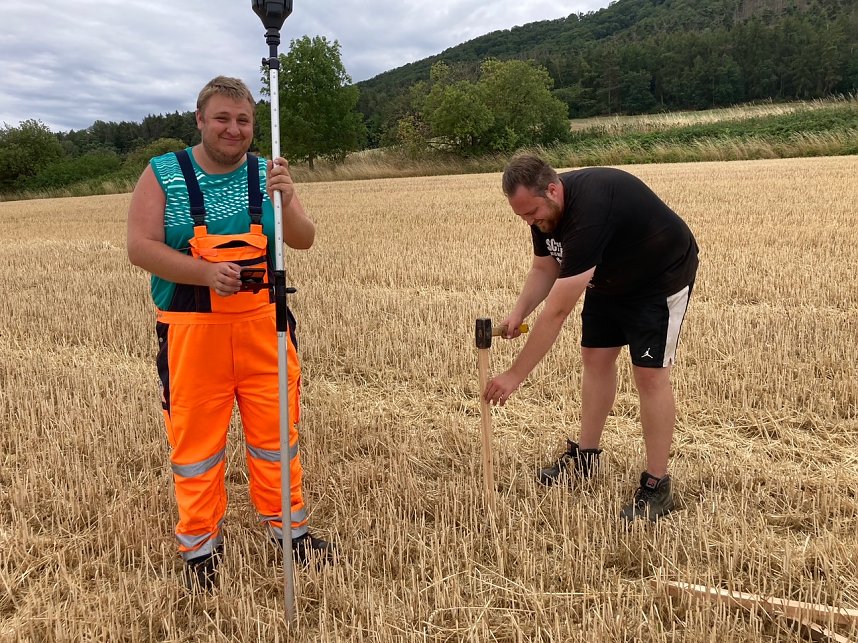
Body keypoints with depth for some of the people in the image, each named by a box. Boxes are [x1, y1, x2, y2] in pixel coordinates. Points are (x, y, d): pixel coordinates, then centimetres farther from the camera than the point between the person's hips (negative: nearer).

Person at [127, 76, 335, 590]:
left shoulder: (267, 174, 6)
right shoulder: (163, 174, 0)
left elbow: (305, 240, -3)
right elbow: (141, 247, -8)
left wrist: (286, 200, -23)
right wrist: (207, 273, -23)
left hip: (264, 326, 2)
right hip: (192, 331, -2)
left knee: (277, 431, 10)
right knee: (197, 439, 8)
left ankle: (289, 527, 29)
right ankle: (201, 546, 26)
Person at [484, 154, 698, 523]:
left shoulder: (589, 209, -40)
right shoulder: (545, 210, -14)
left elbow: (557, 312, -41)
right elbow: (544, 268, 0)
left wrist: (514, 376, -38)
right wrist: (518, 313, -20)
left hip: (660, 277, -8)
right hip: (611, 278, 8)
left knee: (649, 373, -10)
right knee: (595, 359, 8)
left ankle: (657, 487, 2)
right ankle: (585, 456, 23)